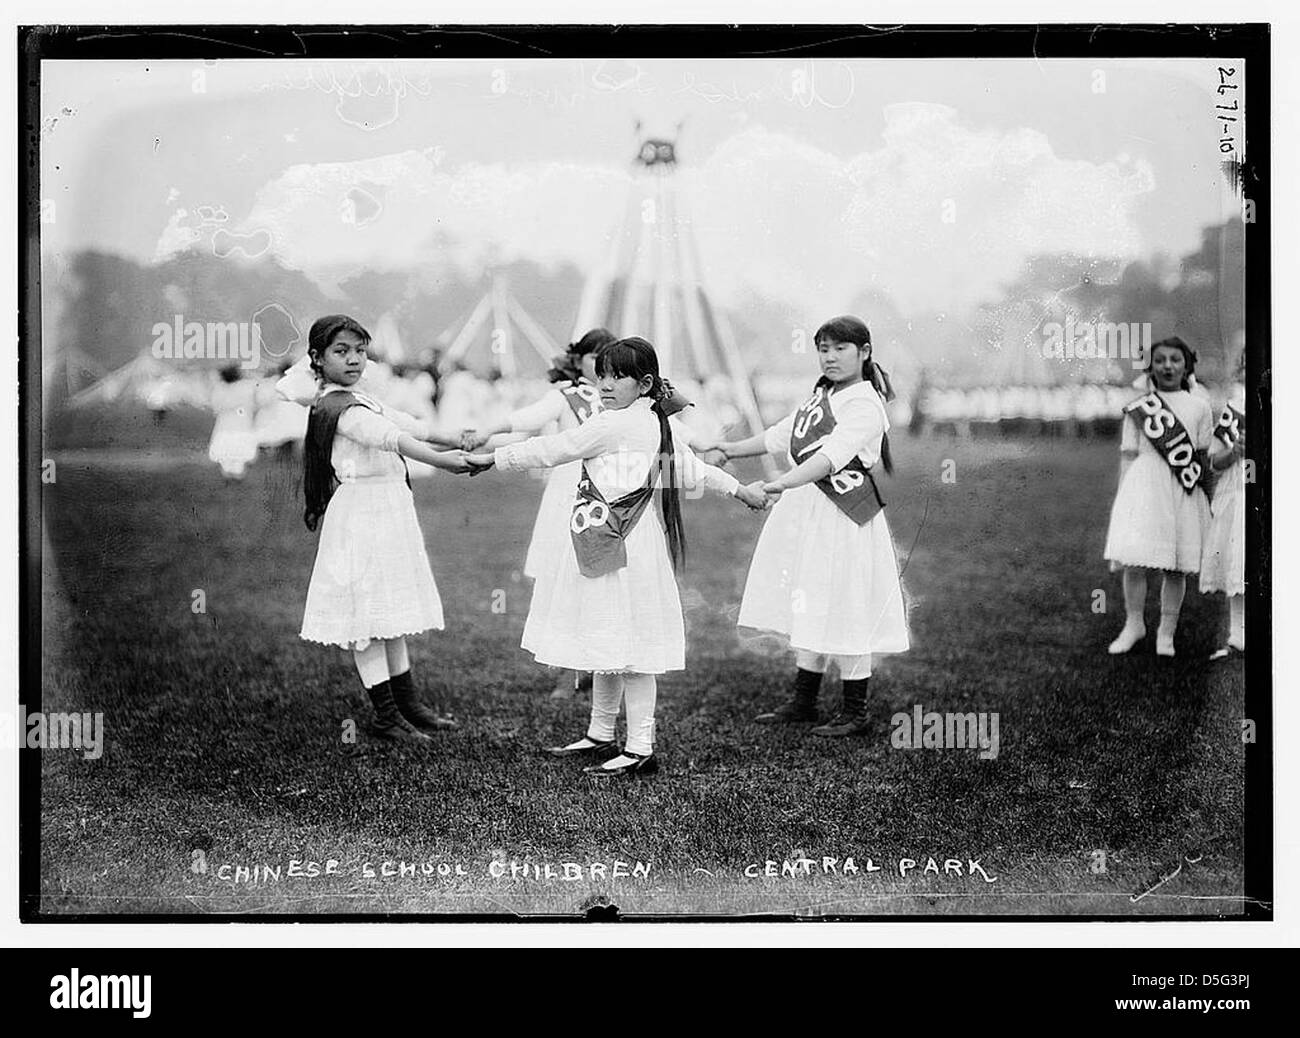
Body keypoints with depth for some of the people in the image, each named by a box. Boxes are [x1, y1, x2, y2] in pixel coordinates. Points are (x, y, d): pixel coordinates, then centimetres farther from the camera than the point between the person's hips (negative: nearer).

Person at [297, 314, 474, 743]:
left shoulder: (360, 400, 17)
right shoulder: (337, 407, -16)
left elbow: (410, 426, 12)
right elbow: (389, 438, -28)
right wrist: (438, 460, -37)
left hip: (387, 514, 10)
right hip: (361, 514, -10)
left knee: (389, 613, 16)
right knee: (368, 614, -3)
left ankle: (408, 704, 24)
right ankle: (386, 716, 3)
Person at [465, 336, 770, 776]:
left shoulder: (614, 424, -15)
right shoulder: (654, 423, 13)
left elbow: (553, 449, -11)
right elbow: (691, 468, 22)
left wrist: (492, 458, -2)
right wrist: (739, 489, 37)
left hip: (619, 547, -10)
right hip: (612, 546, 10)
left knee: (627, 644, -7)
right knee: (608, 643, 17)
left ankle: (640, 748, -4)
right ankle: (600, 735, 27)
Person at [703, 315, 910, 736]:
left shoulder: (864, 406, -15)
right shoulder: (820, 396, 13)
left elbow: (829, 457, -28)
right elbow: (781, 435, 26)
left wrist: (778, 485, -39)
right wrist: (733, 449, 29)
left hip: (843, 517, -9)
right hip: (805, 512, 9)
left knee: (845, 611, -4)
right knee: (807, 607, 14)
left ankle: (855, 712, 7)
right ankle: (803, 701, 24)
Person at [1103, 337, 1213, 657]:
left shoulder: (1199, 406, 8)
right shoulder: (1137, 408, 8)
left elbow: (1204, 457, 8)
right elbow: (1128, 455, 8)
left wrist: (1206, 500, 3)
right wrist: (1122, 495, 2)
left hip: (1182, 491, 0)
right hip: (1142, 484, 0)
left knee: (1176, 566, 2)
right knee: (1133, 560, -8)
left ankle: (1166, 632, 12)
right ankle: (1134, 624, 9)